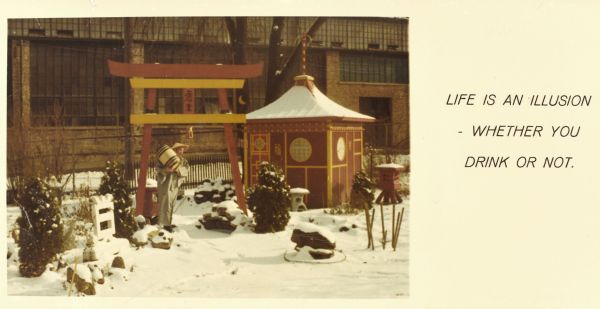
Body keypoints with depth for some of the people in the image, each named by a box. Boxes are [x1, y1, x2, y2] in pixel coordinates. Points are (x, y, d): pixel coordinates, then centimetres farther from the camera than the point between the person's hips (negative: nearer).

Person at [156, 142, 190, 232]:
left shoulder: (182, 160, 10)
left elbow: (186, 169, -4)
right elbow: (158, 168, -11)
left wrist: (177, 169, -23)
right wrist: (165, 170, -31)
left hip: (175, 185, 7)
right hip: (166, 184, -7)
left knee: (171, 204, 13)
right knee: (165, 204, -7)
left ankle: (168, 223, 23)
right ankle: (164, 224, -3)